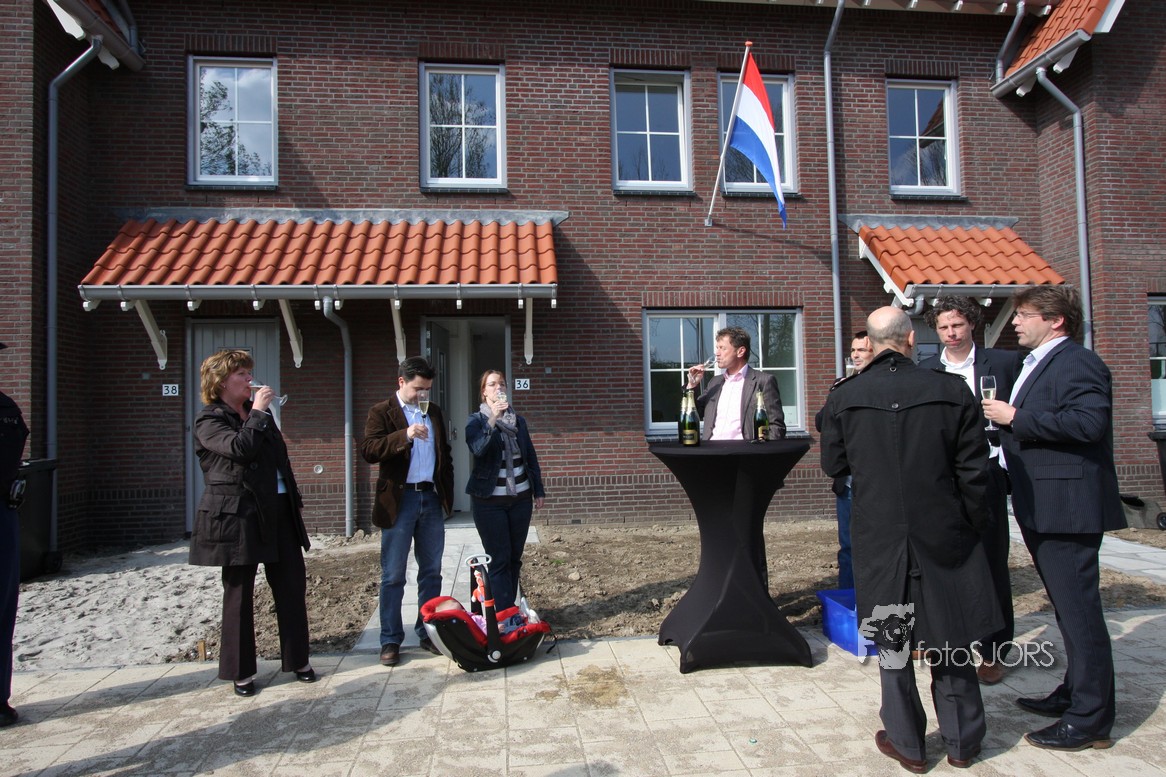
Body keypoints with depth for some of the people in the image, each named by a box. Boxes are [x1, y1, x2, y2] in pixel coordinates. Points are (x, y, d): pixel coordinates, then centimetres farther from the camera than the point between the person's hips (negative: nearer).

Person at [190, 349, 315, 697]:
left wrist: (293, 498, 16)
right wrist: (257, 413, -12)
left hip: (278, 511, 6)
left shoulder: (259, 413, 18)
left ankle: (298, 659, 19)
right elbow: (240, 449, -22)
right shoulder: (209, 420, -4)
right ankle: (241, 671, 17)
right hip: (239, 515, -6)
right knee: (239, 593, 4)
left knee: (292, 586, 7)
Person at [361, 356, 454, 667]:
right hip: (399, 500, -5)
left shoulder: (434, 412, 14)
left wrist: (447, 490, 10)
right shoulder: (382, 412, -2)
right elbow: (368, 450, -16)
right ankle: (390, 640, 11)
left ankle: (429, 633, 21)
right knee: (393, 576, 2)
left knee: (431, 572, 11)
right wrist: (405, 435, -28)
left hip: (432, 499, 5)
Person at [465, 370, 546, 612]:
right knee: (499, 560, -3)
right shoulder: (476, 420, -3)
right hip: (490, 501, -4)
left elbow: (531, 457, 12)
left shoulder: (518, 420, 9)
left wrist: (539, 491, 10)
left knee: (514, 558, 9)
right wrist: (492, 419, -32)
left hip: (520, 499, 4)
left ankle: (511, 610, 21)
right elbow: (477, 449, -24)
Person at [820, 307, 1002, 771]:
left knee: (891, 642, 12)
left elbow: (833, 466, 2)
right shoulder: (952, 392, -8)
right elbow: (973, 471, -4)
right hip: (944, 536, 1)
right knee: (949, 640, 16)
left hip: (879, 538, -1)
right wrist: (972, 524, 10)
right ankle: (961, 741, 29)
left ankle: (906, 743, 22)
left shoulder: (843, 398, -8)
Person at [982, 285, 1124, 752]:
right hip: (1044, 509, 11)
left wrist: (1015, 417, -23)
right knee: (1068, 607, 19)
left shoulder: (1077, 363, -13)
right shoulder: (1038, 364, 19)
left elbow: (1087, 421, -29)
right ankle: (1075, 694, 32)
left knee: (1077, 608, -5)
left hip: (1068, 507, -11)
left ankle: (1090, 720, 4)